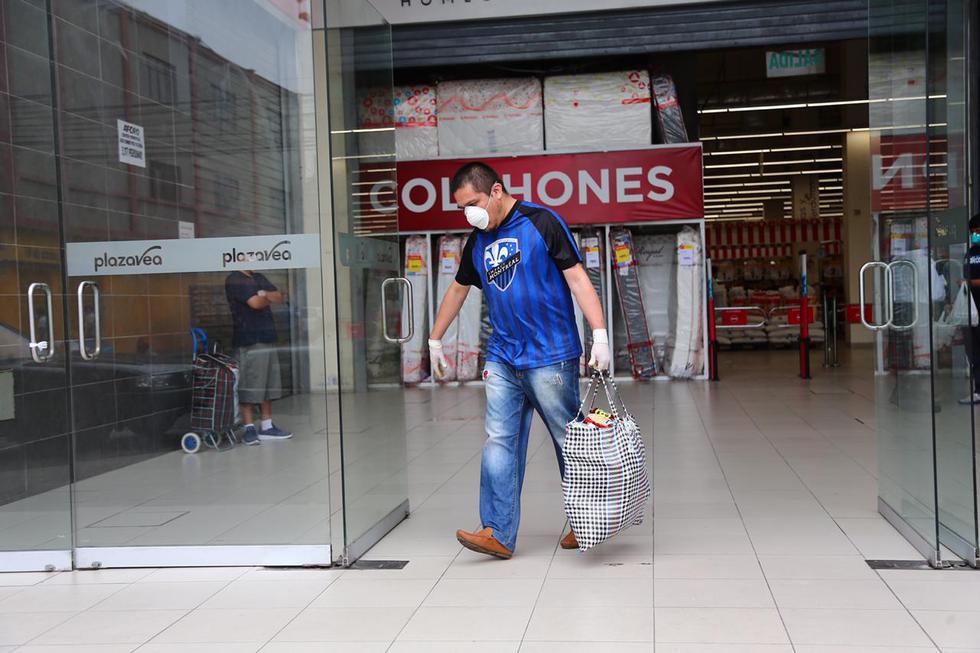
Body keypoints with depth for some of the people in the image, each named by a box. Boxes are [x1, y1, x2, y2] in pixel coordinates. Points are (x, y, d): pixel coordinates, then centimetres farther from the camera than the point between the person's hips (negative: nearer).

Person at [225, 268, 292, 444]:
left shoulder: (259, 278, 18)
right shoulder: (234, 280, -9)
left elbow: (278, 297, 10)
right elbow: (255, 302, -19)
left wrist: (264, 294, -9)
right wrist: (267, 298, 1)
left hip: (267, 337, 8)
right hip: (248, 341, -8)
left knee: (268, 385, 11)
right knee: (249, 387, -4)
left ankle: (267, 427, 18)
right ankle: (249, 429, 0)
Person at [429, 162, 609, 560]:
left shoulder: (542, 222, -6)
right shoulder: (478, 242, 13)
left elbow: (577, 277, -9)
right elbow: (458, 289, 26)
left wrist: (599, 333, -18)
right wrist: (434, 340, 31)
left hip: (551, 357, -5)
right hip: (502, 358, 6)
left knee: (571, 443, 4)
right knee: (499, 443, -1)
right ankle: (499, 533, 1)